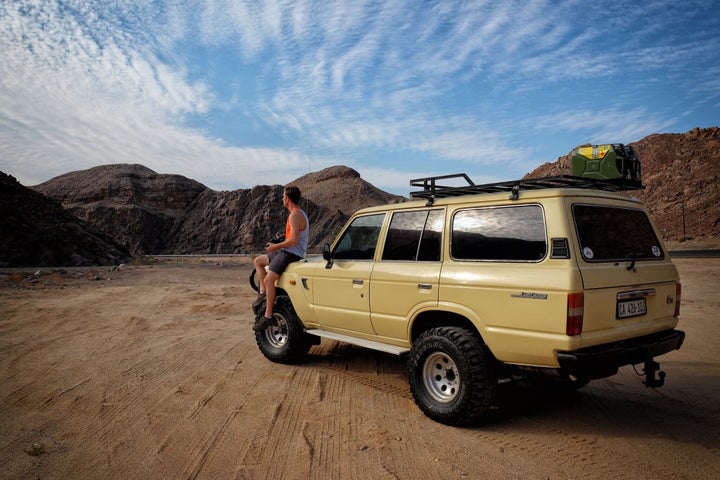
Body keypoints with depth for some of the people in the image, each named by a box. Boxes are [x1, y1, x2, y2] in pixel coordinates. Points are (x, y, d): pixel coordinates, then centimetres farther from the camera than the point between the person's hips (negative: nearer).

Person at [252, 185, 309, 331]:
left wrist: (275, 247, -15)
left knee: (268, 280, -21)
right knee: (258, 261, 17)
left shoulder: (295, 216, -16)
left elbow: (294, 240, -26)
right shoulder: (300, 213, 17)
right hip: (287, 252, 11)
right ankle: (263, 292, 10)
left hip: (292, 253, -11)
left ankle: (268, 317, -19)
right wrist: (282, 239, 15)